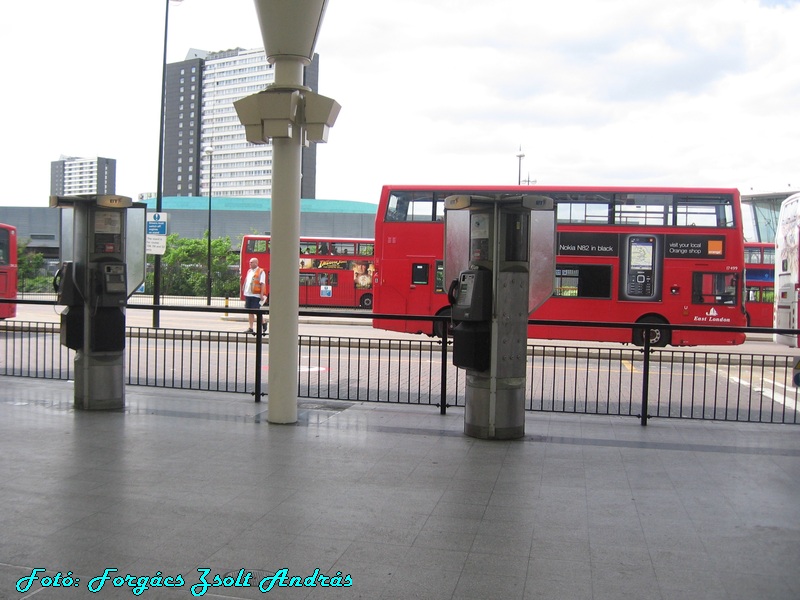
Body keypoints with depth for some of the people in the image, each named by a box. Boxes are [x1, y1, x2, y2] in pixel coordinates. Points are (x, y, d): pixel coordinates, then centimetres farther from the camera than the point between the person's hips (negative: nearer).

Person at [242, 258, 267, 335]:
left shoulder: (261, 272, -4)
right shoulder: (249, 271, 17)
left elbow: (262, 284, -10)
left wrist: (262, 294, -16)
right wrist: (244, 291, 15)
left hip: (256, 295, -7)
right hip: (248, 294, 7)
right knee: (250, 311, 6)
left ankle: (263, 323, 16)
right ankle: (251, 328, 10)